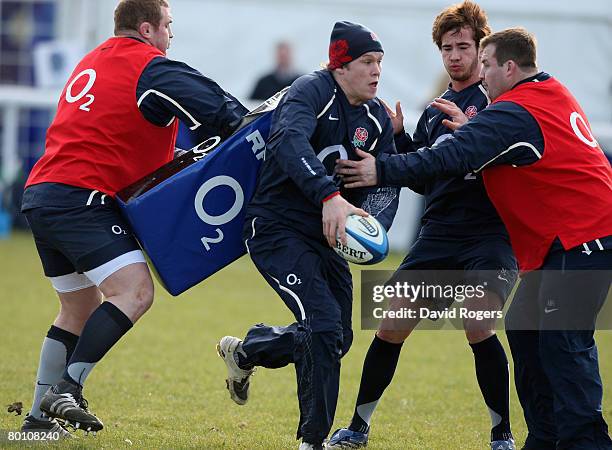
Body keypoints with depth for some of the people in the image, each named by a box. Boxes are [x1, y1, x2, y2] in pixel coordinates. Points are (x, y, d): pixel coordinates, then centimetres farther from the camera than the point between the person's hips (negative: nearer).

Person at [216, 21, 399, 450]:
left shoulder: (377, 118, 7)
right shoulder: (311, 90, -16)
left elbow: (386, 185, 2)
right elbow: (290, 140, -36)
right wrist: (329, 195, -49)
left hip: (326, 236, 8)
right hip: (276, 227, -8)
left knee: (337, 338, 13)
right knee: (324, 323, -21)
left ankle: (243, 352, 40)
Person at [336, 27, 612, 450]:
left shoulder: (513, 113, -14)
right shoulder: (554, 92, 15)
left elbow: (451, 158, -20)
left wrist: (383, 171, -17)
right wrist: (475, 130, 13)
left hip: (578, 240, -10)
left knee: (563, 343, -12)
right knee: (524, 328, 12)